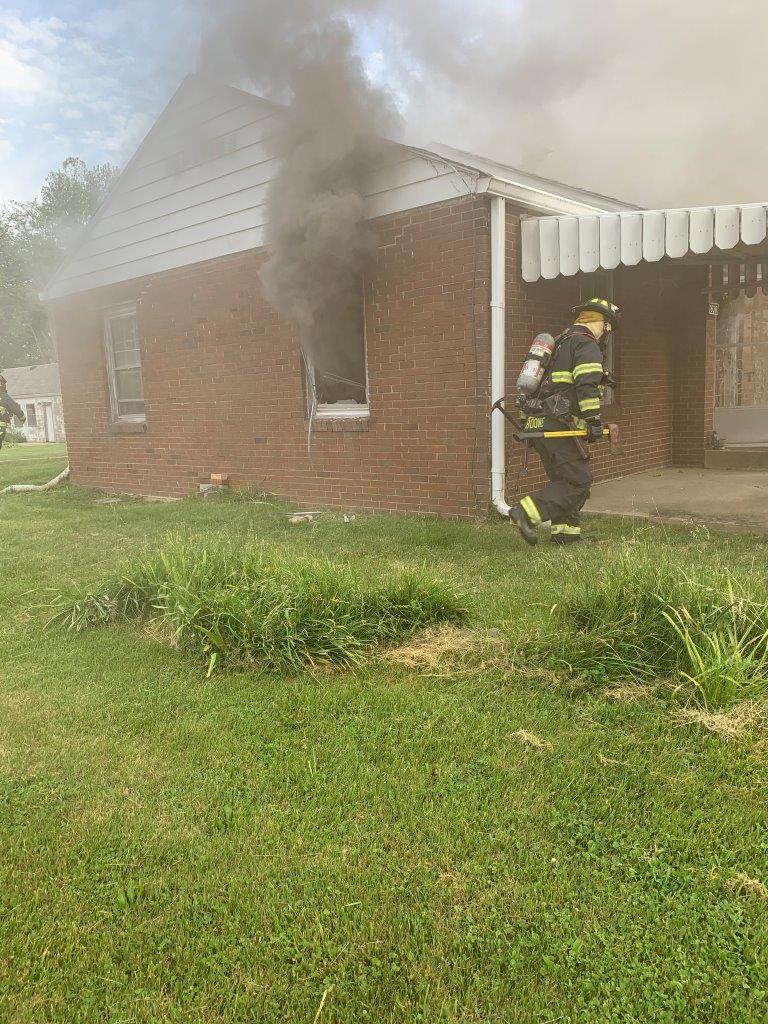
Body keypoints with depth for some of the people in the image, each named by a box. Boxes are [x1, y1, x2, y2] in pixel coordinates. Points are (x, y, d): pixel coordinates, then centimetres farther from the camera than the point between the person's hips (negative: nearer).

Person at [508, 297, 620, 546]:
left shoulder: (561, 342, 27)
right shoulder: (588, 345, -4)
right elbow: (587, 386, -19)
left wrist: (526, 422, 30)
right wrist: (594, 421, -20)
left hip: (537, 423, 10)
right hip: (557, 424, -10)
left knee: (563, 479, 16)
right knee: (579, 481, -8)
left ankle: (565, 532, 15)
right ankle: (526, 513, -19)